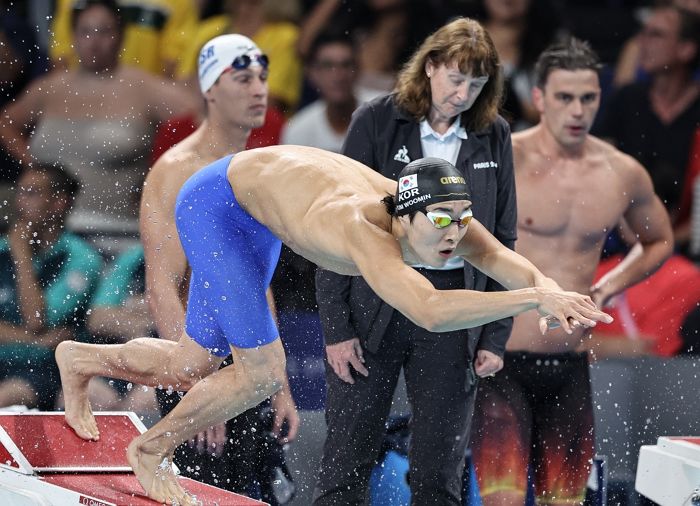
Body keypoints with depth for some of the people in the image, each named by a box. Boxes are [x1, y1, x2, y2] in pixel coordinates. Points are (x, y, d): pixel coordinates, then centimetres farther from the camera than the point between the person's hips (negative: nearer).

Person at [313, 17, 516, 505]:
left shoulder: (493, 136, 5)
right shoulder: (377, 121, -3)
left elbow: (503, 238, 10)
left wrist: (496, 336, 4)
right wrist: (336, 327, -7)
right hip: (375, 304, -2)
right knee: (347, 464, 0)